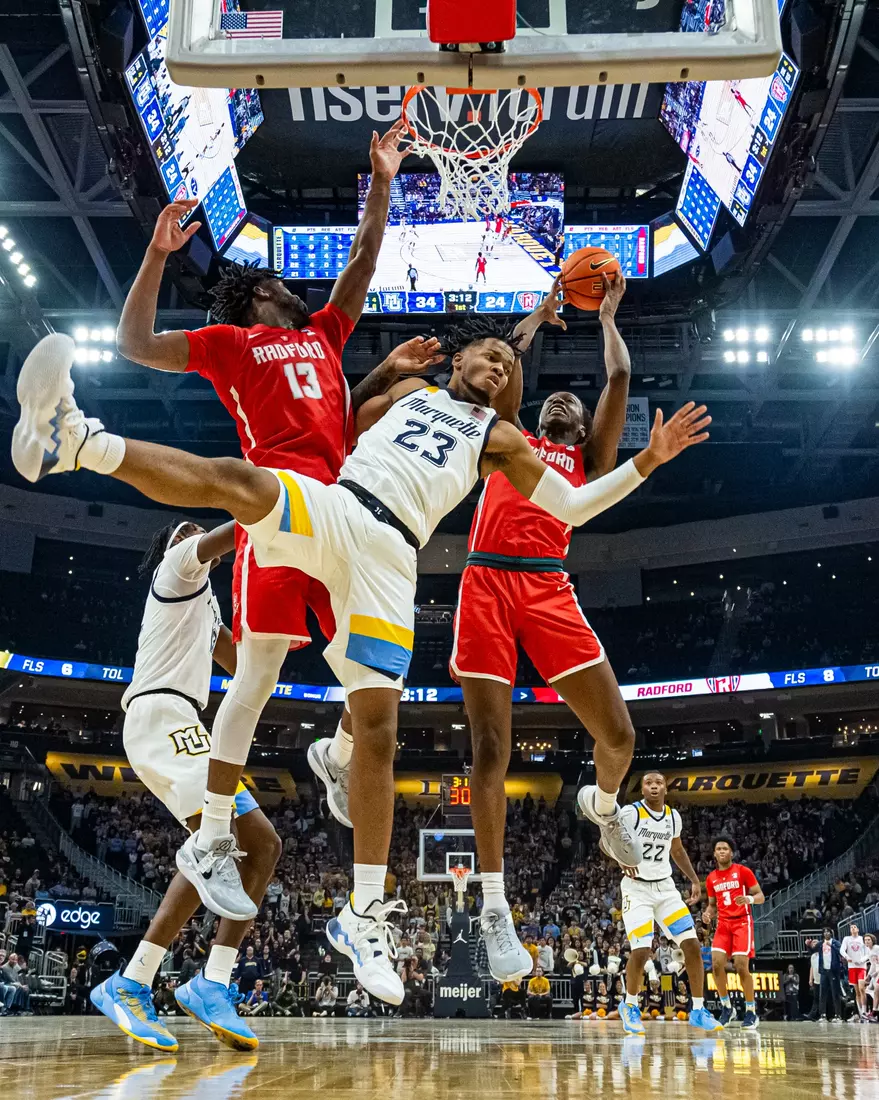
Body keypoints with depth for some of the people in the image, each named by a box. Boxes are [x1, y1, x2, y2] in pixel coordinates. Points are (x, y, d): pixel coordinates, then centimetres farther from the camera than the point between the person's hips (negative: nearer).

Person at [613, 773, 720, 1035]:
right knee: (641, 950, -16)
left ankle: (698, 1010, 8)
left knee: (692, 945, -4)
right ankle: (630, 1007, 9)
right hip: (637, 888, -5)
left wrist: (694, 880, 15)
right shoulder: (630, 813, -12)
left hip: (665, 887, 5)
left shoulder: (673, 816, 6)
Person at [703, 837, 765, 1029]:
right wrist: (708, 914, -3)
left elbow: (760, 896, -2)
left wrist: (750, 899, -24)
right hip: (723, 924, 4)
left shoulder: (743, 871, -3)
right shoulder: (711, 878, 10)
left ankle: (751, 1011, 2)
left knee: (741, 966, -12)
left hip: (742, 922, -4)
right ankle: (726, 1006, 7)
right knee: (716, 963, -11)